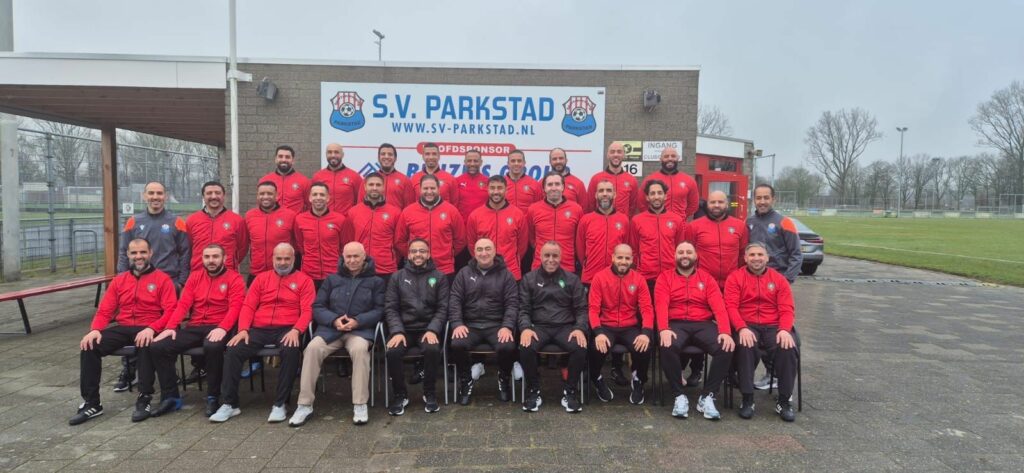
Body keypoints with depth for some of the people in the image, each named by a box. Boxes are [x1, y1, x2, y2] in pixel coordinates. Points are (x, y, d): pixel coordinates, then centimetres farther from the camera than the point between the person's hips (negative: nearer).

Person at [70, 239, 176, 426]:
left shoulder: (162, 279, 3)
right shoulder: (118, 280, 18)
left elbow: (170, 311, -8)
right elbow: (104, 311, 11)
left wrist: (151, 328, -25)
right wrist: (95, 329, -10)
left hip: (147, 330, -5)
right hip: (122, 328, 5)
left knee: (146, 346, -37)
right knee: (89, 346, -20)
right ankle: (91, 403, -11)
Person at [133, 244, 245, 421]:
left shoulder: (234, 278, 0)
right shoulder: (195, 276, 17)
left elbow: (235, 307, -12)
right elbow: (183, 304, 7)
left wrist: (222, 328, -29)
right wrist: (170, 327, -9)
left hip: (218, 328, -5)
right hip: (194, 327, 6)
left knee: (213, 347, -38)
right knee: (156, 347, -14)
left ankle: (213, 398, -17)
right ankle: (171, 397, -2)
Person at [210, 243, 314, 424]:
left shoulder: (304, 280, 7)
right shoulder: (261, 278, 19)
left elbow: (307, 310, -3)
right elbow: (248, 306, 11)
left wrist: (296, 330, -21)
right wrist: (243, 329, -7)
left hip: (287, 330, -3)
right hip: (259, 329, 4)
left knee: (291, 351, -34)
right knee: (233, 350, -20)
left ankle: (280, 404, -22)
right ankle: (229, 403, -6)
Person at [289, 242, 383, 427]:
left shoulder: (375, 281, 12)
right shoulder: (332, 279, 19)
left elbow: (379, 310, 3)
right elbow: (317, 307, 12)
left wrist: (358, 321, -13)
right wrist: (334, 320, -8)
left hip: (361, 329, -2)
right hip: (330, 328, 2)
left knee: (359, 349, -36)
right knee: (312, 348, -27)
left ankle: (360, 404, -25)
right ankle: (305, 405, -18)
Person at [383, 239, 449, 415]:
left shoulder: (439, 277, 8)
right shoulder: (397, 277, 11)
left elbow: (443, 308, 1)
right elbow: (390, 308, 4)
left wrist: (432, 330, -15)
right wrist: (397, 331, -12)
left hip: (428, 328, -1)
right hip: (404, 328, 1)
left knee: (432, 350, -32)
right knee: (392, 352, -28)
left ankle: (430, 393, -8)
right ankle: (400, 394, -4)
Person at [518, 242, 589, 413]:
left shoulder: (572, 279, 12)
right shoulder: (529, 279, 11)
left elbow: (581, 309, 9)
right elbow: (523, 308, 5)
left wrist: (580, 328, -11)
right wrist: (525, 328, -15)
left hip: (565, 327, 1)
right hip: (538, 326, 0)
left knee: (581, 348, -31)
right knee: (525, 348, -33)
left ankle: (570, 391, -7)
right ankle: (533, 391, -8)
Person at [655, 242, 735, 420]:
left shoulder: (707, 278, 13)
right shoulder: (665, 277, 9)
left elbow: (718, 306, 0)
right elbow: (661, 305, -7)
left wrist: (725, 331, -18)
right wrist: (664, 329, -26)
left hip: (703, 325, 2)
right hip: (676, 324, -2)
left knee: (726, 348, -26)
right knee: (668, 348, -35)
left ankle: (707, 397, -13)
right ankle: (679, 396, -16)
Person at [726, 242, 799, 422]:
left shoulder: (779, 279, 13)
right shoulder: (735, 278, 7)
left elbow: (787, 309, 5)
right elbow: (731, 306, -5)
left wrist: (784, 330, -16)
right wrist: (742, 328, -22)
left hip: (774, 327, 2)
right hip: (747, 326, -2)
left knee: (787, 347, -29)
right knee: (746, 346, -34)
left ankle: (784, 401, -14)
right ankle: (747, 399, -22)